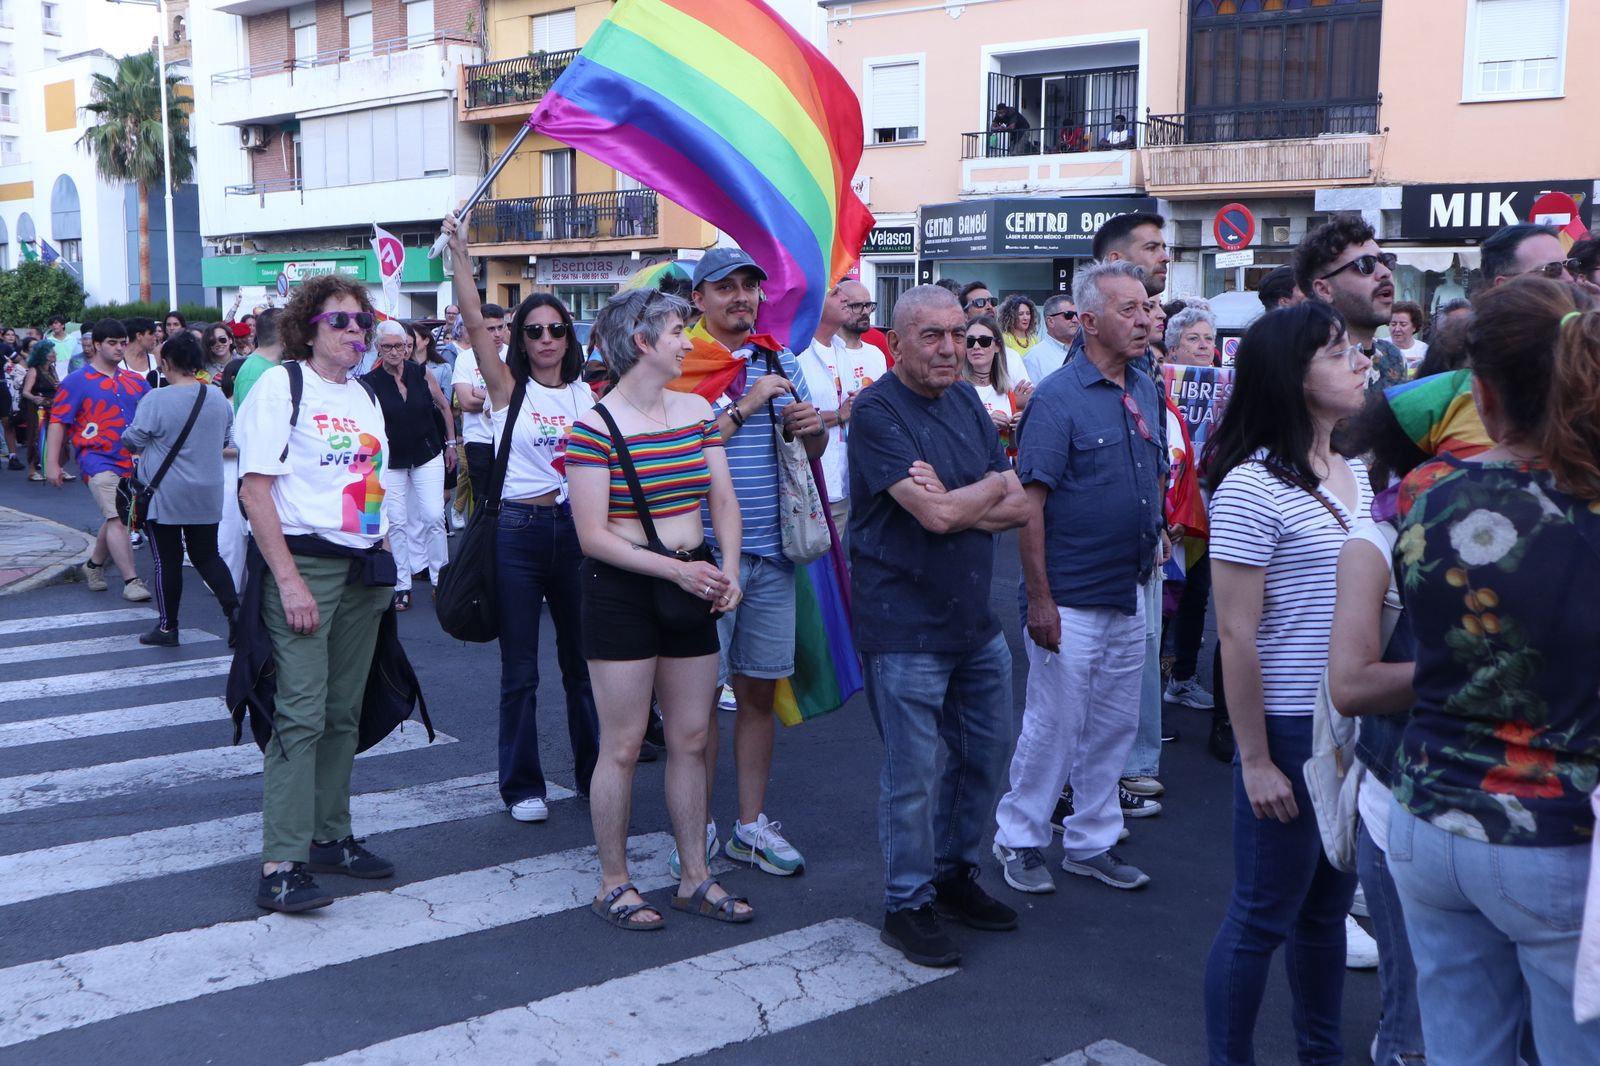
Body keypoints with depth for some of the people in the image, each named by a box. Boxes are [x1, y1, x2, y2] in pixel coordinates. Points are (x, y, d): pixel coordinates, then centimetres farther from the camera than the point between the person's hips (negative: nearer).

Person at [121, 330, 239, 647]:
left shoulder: (156, 400, -17)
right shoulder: (219, 398, 0)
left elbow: (131, 441, -8)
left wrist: (153, 444, 13)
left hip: (165, 496, -4)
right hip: (208, 495, 4)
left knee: (168, 560, 6)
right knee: (207, 555, 12)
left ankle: (167, 627, 15)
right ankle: (234, 610, -7)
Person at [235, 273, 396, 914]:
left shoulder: (366, 396, 16)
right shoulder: (281, 385, -5)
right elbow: (254, 489, -11)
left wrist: (384, 563, 12)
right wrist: (289, 579, -17)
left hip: (362, 571, 7)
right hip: (303, 562, -7)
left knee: (344, 712, 10)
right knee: (301, 712, -11)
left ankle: (329, 837, 21)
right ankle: (281, 865, -8)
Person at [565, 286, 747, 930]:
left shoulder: (697, 410, 6)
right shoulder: (595, 426, -12)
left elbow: (723, 500, 7)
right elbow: (592, 536, -15)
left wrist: (728, 572, -8)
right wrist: (674, 568, -20)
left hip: (692, 583, 6)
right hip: (621, 591, -6)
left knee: (693, 739, 11)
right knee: (622, 746, 2)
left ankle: (694, 877, 24)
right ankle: (613, 883, 18)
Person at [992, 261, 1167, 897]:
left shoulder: (1146, 392, 9)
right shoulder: (1057, 398, -13)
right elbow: (1029, 503, -16)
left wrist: (1155, 534, 10)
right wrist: (1039, 599, -19)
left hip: (1130, 596, 7)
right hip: (1071, 600, -7)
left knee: (1115, 726, 14)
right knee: (1054, 726, 2)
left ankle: (1092, 843, 28)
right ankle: (1019, 841, 20)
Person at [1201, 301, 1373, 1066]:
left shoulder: (1354, 477, 8)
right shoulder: (1253, 488, -17)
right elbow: (1235, 635, -17)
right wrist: (1256, 759, -16)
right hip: (1291, 731, -7)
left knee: (1327, 906, 20)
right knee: (1262, 917, 6)